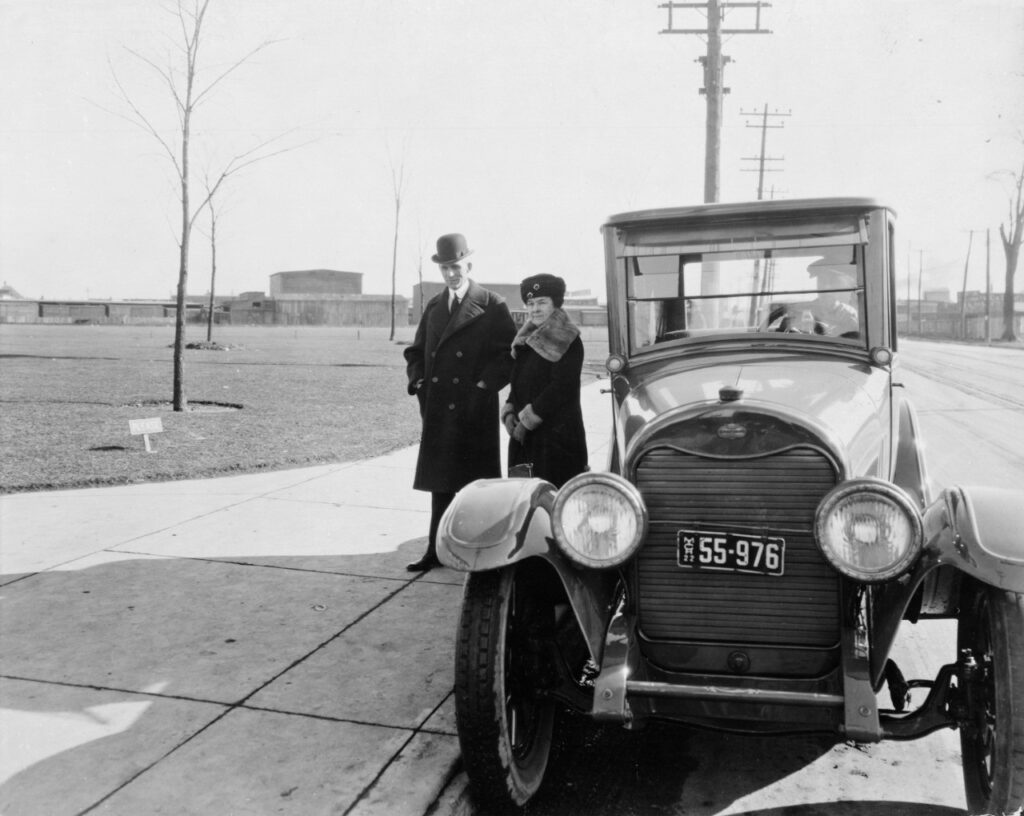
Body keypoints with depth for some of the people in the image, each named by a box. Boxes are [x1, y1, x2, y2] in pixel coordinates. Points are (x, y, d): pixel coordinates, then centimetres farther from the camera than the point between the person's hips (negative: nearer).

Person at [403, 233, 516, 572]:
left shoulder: (492, 305, -1)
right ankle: (437, 550, 17)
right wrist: (418, 381, 1)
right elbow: (416, 351, 19)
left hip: (475, 411, -5)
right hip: (438, 410, 5)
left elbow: (509, 353, -6)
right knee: (440, 482, 9)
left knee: (477, 484, 2)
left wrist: (483, 386, -14)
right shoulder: (433, 306, 15)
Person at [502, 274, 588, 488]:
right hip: (524, 435, 7)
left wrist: (528, 419, -14)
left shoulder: (568, 341, -8)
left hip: (558, 434, -7)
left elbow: (562, 387, -15)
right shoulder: (527, 340, 15)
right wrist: (509, 413, 1)